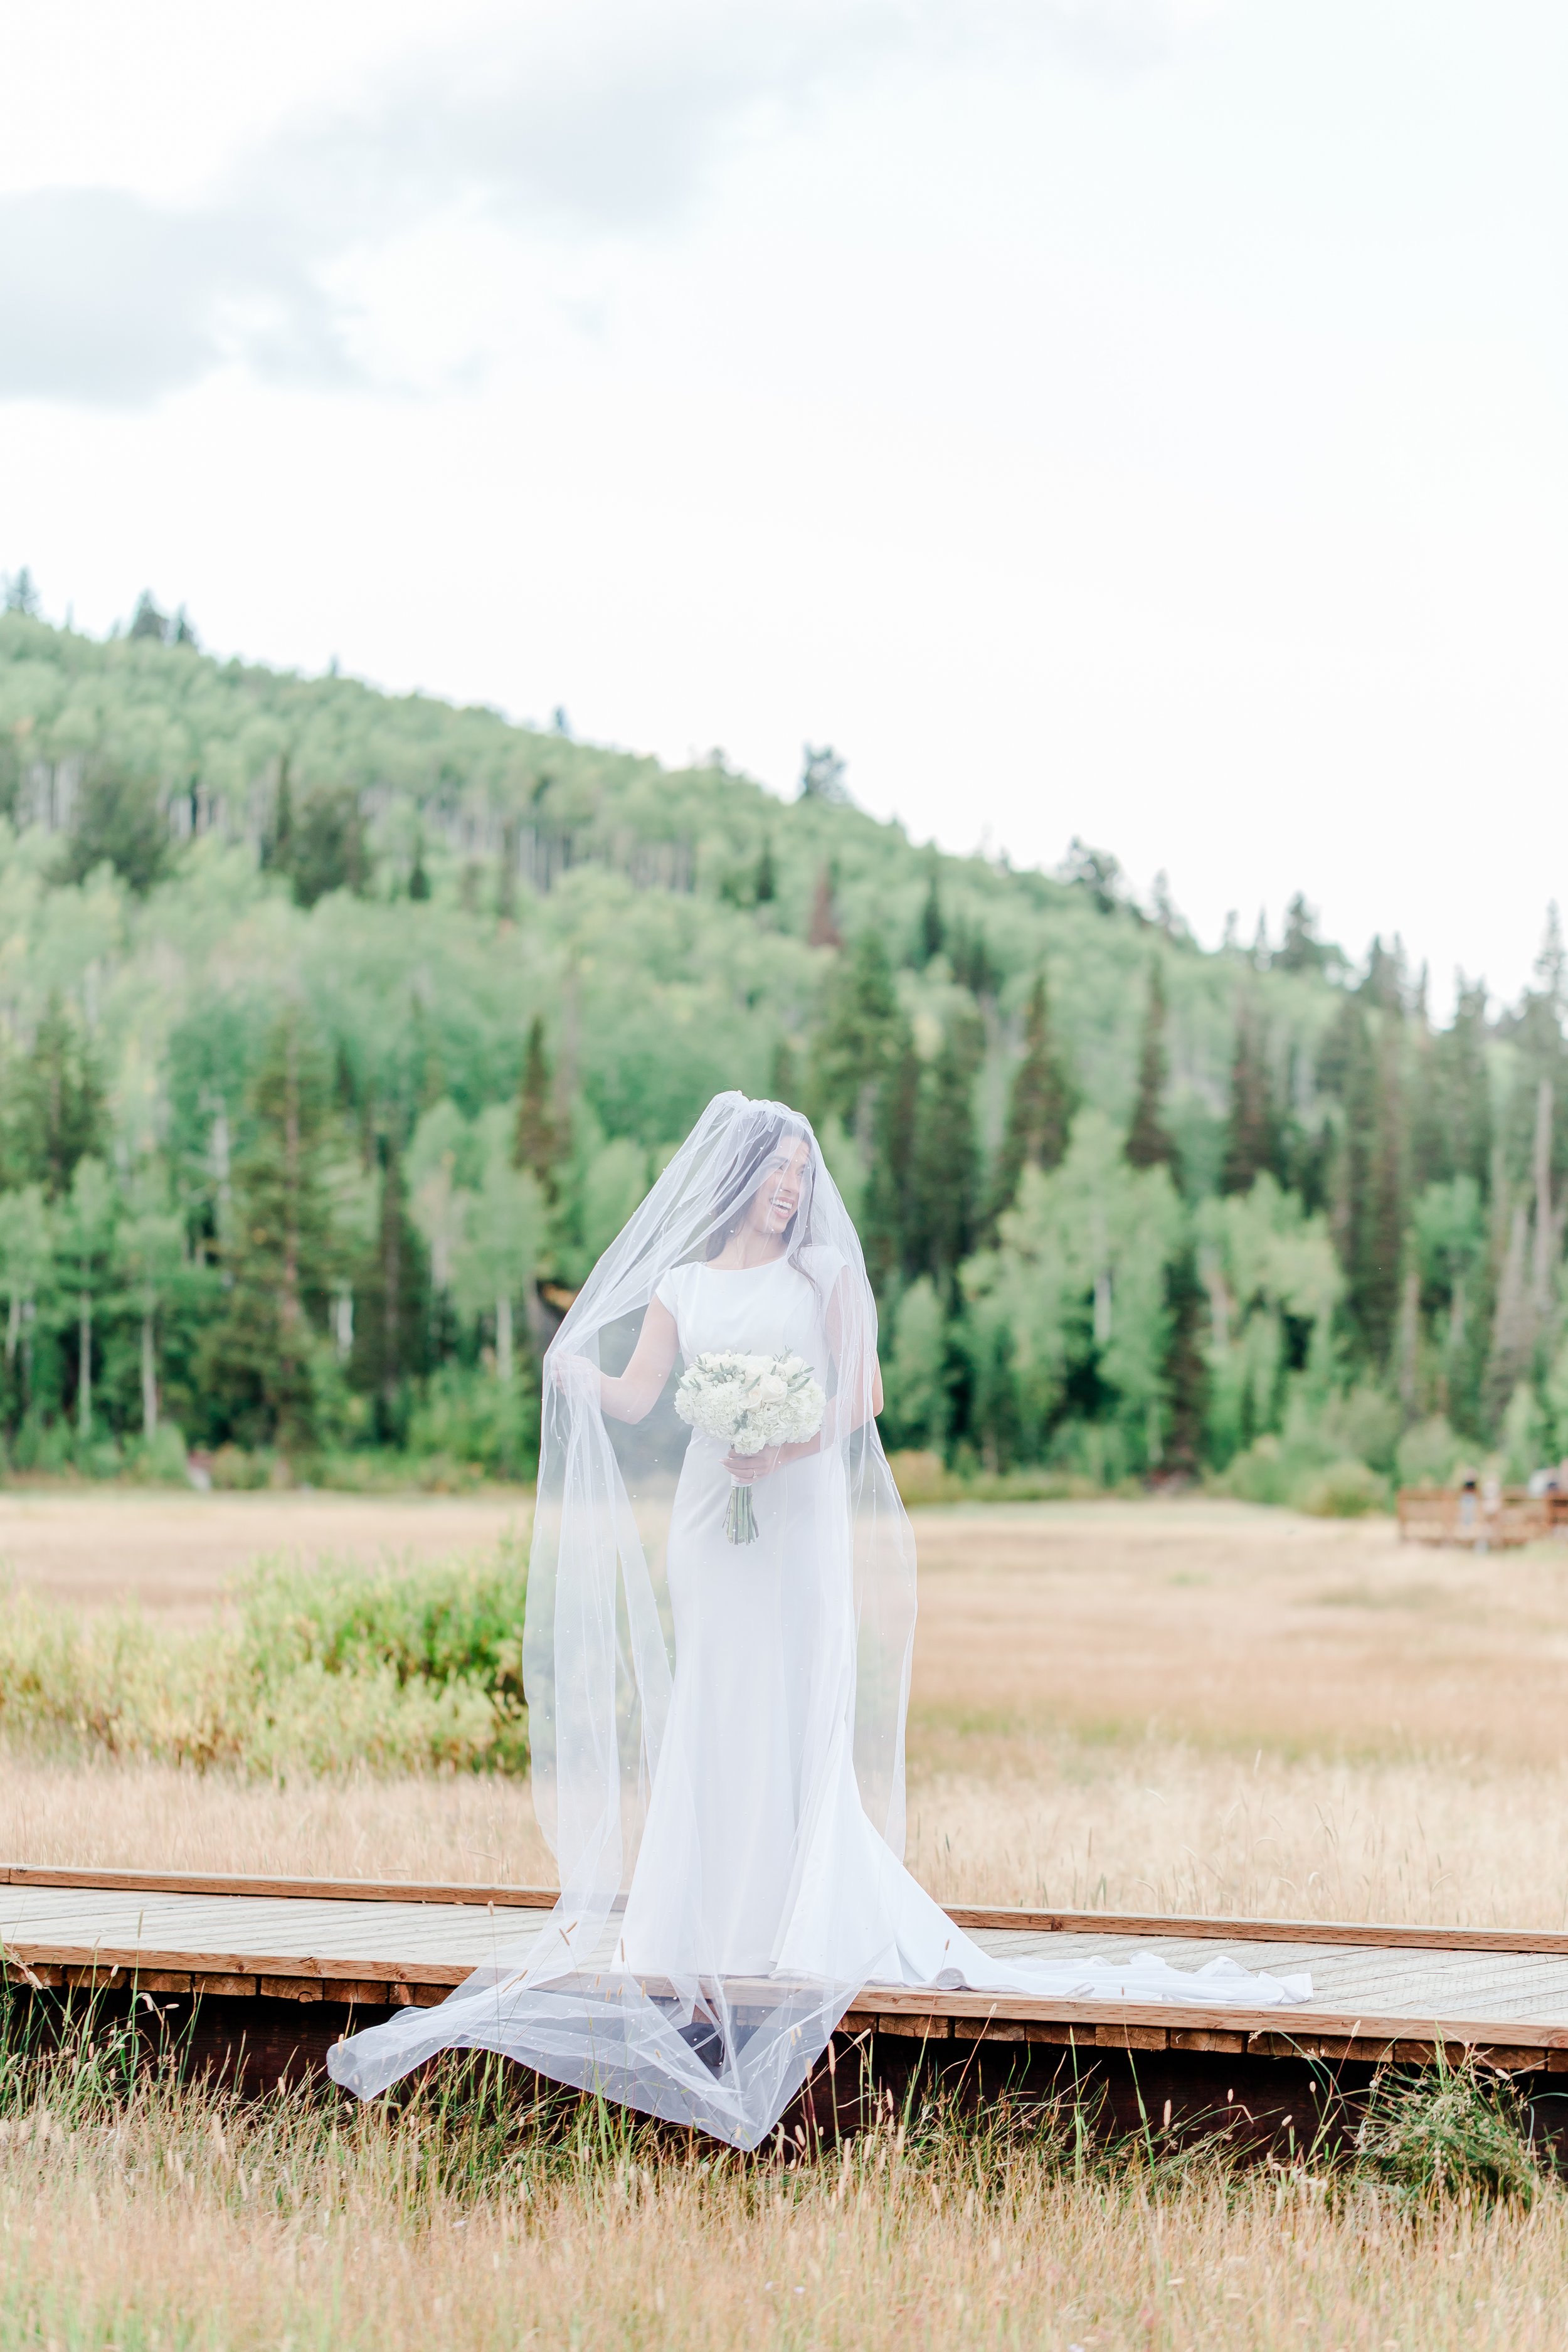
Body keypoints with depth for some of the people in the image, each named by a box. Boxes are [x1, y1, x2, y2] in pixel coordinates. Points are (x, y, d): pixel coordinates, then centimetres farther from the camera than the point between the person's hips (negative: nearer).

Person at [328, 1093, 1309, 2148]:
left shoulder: (824, 1271, 4)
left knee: (795, 1709, -4)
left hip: (802, 1506, -2)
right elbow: (636, 1399, 2)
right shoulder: (679, 1285, 10)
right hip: (706, 1505, 2)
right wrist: (578, 1377, -18)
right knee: (713, 1712, 2)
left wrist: (788, 1447, -18)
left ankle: (805, 1928, 2)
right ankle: (715, 1921, 7)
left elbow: (862, 1397, -2)